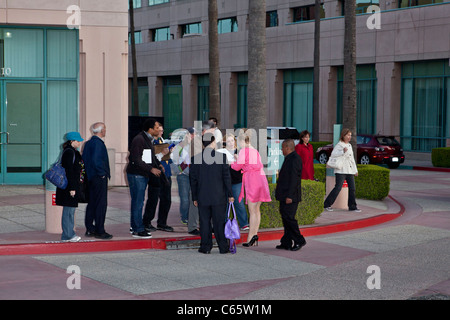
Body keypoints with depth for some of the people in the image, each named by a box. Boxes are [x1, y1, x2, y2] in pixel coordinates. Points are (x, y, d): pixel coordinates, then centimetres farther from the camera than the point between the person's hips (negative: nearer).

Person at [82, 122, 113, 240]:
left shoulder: (88, 143, 12)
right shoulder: (98, 143, -17)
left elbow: (84, 159, 15)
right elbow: (96, 161, -27)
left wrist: (88, 174, 16)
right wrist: (102, 173, -16)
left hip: (91, 177, 10)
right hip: (99, 178, -10)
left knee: (91, 203, 14)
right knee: (101, 204, -4)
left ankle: (90, 229, 20)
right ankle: (99, 231, -2)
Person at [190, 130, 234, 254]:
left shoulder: (196, 158, -1)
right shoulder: (221, 156, -4)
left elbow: (193, 179, 2)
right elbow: (226, 176, -3)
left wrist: (194, 197, 9)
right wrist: (230, 194, 4)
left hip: (203, 197, 1)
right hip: (219, 197, 0)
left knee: (204, 222, 7)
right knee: (220, 222, 6)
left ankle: (205, 247, 8)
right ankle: (223, 247, 9)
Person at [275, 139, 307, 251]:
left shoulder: (295, 159, -15)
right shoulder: (289, 158, 16)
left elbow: (294, 179, -21)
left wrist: (289, 195, -24)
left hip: (290, 196, -10)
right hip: (285, 196, 10)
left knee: (288, 217, -9)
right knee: (285, 218, 10)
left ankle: (299, 240, 1)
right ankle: (286, 243, 14)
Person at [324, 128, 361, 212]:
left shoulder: (349, 145, 20)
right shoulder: (339, 145, -4)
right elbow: (333, 154, -19)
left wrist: (355, 170, 26)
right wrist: (343, 151, -29)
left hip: (350, 171, 8)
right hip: (341, 171, -7)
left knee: (352, 189, 3)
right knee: (338, 188, -11)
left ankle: (352, 207, 11)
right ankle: (327, 205, -3)